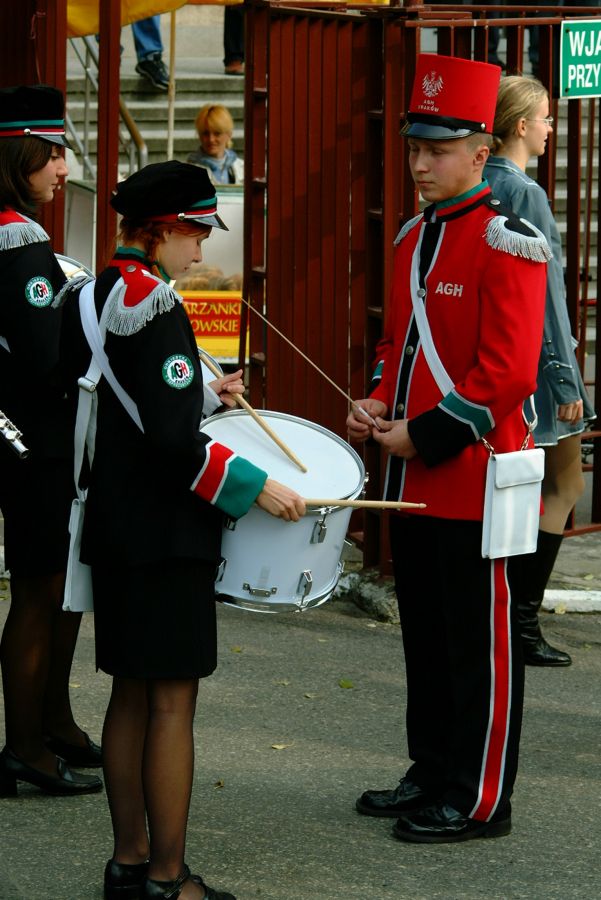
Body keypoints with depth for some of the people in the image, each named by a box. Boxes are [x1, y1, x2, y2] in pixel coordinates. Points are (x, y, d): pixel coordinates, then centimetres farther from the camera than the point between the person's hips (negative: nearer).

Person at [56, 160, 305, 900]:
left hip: (113, 528, 9)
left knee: (130, 694, 14)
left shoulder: (84, 299, 8)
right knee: (171, 702, -3)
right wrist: (256, 486, -17)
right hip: (165, 534, -9)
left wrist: (200, 395, 22)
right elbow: (173, 442, -24)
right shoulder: (155, 308, -19)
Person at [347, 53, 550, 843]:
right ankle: (433, 774, 26)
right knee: (424, 636, 15)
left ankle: (481, 800, 7)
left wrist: (426, 436, -18)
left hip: (474, 476, -8)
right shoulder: (415, 237, 12)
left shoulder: (508, 243, -14)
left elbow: (508, 371, -19)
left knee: (481, 643, 0)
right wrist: (379, 405, 5)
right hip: (415, 480, 8)